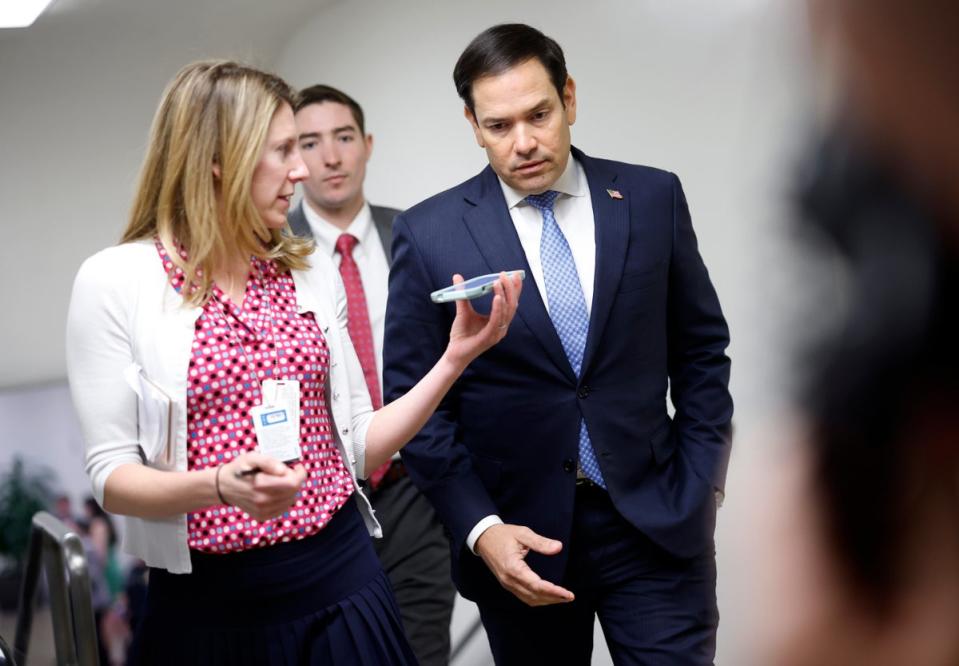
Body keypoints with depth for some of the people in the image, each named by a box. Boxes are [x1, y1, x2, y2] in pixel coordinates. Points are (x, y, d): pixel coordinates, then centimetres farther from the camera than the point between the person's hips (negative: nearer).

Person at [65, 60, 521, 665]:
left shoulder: (314, 274, 6)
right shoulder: (115, 282, -7)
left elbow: (356, 445, 9)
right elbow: (112, 476, -8)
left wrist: (456, 358, -2)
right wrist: (221, 486, -27)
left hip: (341, 585, 4)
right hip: (209, 601, -3)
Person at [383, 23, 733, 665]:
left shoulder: (653, 198, 1)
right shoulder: (429, 233, -4)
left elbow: (701, 350, 8)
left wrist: (698, 490, 1)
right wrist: (479, 528, -11)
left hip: (656, 525, 1)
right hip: (519, 536, 0)